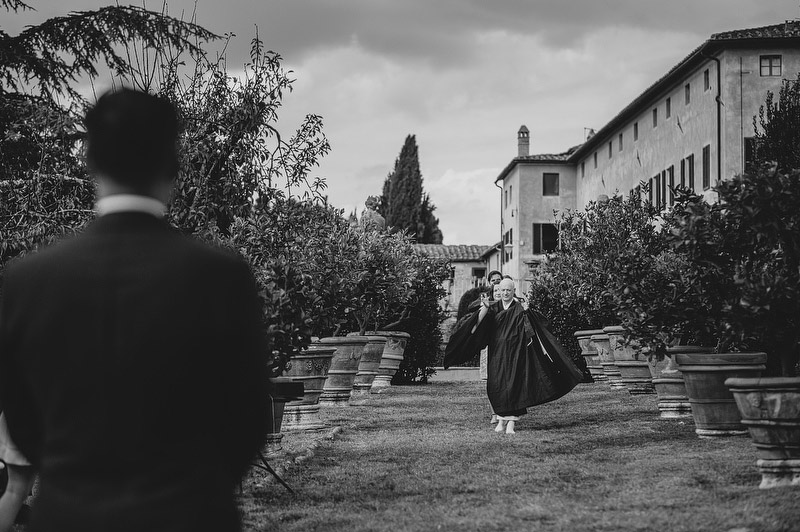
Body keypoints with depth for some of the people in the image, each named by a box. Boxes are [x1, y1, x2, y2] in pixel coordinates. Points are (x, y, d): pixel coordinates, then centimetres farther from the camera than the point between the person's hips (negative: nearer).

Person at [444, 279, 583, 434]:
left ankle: (511, 423, -9)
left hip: (515, 353, -3)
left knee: (514, 385, -9)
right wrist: (485, 307, -29)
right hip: (497, 353, 3)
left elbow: (534, 331, -3)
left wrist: (543, 348, -11)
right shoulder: (494, 308, 8)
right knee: (497, 386, 1)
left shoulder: (520, 309, 0)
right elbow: (479, 321, -10)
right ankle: (501, 420, 16)